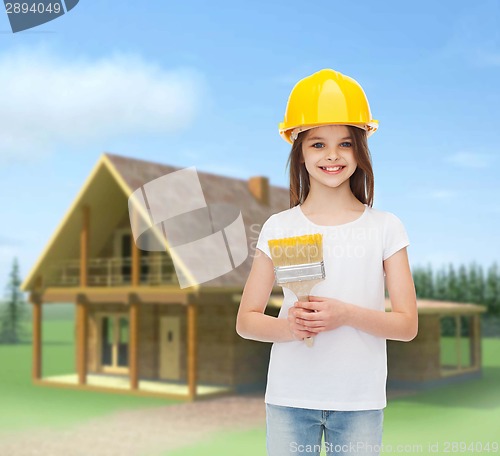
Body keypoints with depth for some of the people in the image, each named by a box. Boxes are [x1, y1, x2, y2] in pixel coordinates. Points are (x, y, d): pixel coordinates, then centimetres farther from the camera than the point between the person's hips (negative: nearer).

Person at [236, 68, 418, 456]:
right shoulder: (279, 228, 0)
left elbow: (407, 324, -1)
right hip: (289, 398, 0)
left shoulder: (385, 227, 0)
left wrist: (346, 314, -18)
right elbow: (246, 320, 2)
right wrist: (287, 326, -18)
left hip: (360, 400, 0)